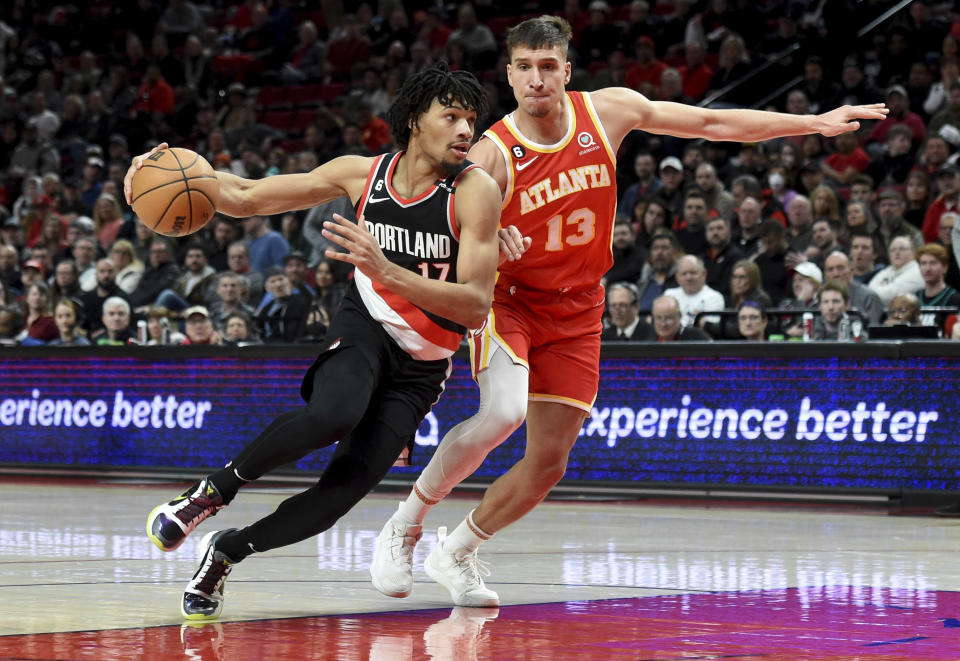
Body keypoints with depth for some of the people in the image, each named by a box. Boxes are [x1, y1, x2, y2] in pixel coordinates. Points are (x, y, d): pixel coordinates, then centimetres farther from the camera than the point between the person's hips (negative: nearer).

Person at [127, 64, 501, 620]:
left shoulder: (474, 190, -16)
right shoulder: (363, 174, -4)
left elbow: (477, 305, -23)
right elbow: (245, 198, 4)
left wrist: (384, 270, -34)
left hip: (421, 370, 0)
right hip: (366, 329, 0)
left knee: (346, 488, -16)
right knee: (332, 414, -35)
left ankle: (226, 552, 7)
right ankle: (211, 493, -14)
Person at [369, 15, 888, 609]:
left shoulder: (608, 111, -8)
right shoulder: (491, 155, -19)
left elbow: (712, 124, 0)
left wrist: (815, 123, 0)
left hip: (576, 312, 4)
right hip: (509, 299, -4)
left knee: (548, 463, 2)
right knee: (501, 414, -30)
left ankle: (456, 554, 23)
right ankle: (404, 526, -10)